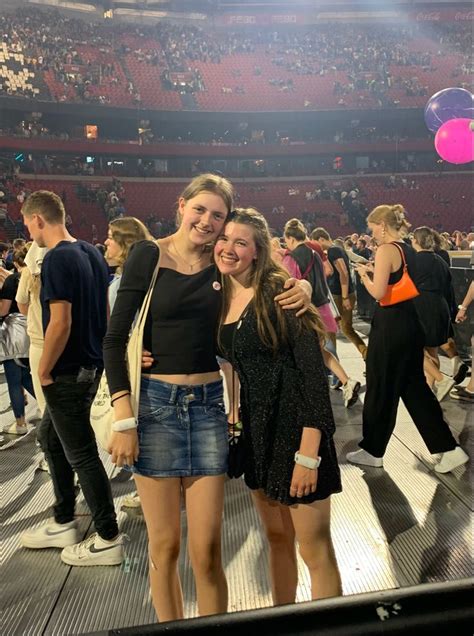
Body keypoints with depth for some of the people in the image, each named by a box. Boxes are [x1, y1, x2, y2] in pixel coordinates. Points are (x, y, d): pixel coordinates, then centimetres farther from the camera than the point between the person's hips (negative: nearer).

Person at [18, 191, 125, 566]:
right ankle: (63, 525, 35)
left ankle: (109, 541, 18)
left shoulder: (57, 259, -18)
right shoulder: (92, 253, 8)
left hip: (68, 372, -9)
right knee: (50, 437, 22)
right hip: (91, 365, 9)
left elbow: (60, 323, -23)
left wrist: (44, 371, -11)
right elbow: (104, 311, 13)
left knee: (81, 455, 3)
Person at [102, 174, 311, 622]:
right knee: (164, 545, 10)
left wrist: (301, 290, -9)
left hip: (208, 404, 2)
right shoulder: (148, 255, -3)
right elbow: (115, 338, -5)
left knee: (206, 549, 5)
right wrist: (123, 419, -11)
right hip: (154, 403, -1)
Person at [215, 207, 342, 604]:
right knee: (276, 537, 22)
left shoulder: (277, 292, -15)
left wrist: (308, 453, -22)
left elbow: (314, 369, -18)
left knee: (314, 548, 5)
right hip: (256, 427, 7)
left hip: (296, 426, -7)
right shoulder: (221, 297, 6)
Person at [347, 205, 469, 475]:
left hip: (390, 325, -9)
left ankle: (373, 451, 21)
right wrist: (376, 271, 16)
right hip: (411, 322, 9)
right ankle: (449, 448, 15)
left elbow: (378, 292, -21)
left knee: (381, 388, 5)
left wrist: (364, 274, -4)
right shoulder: (409, 250, 12)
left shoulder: (386, 250, -15)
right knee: (414, 386, 15)